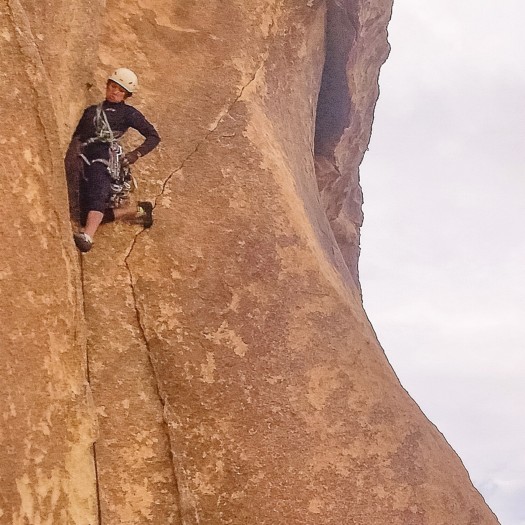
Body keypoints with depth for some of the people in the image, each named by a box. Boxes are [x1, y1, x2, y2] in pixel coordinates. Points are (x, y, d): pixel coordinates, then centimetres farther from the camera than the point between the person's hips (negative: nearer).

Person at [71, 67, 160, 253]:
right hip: (87, 164, 6)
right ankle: (139, 211, 13)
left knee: (96, 196, -35)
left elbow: (154, 137, 9)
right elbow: (75, 135, 29)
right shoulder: (91, 111, 32)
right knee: (87, 218, -3)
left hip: (106, 156, -6)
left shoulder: (128, 113, 15)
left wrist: (136, 154, -6)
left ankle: (87, 238, -57)